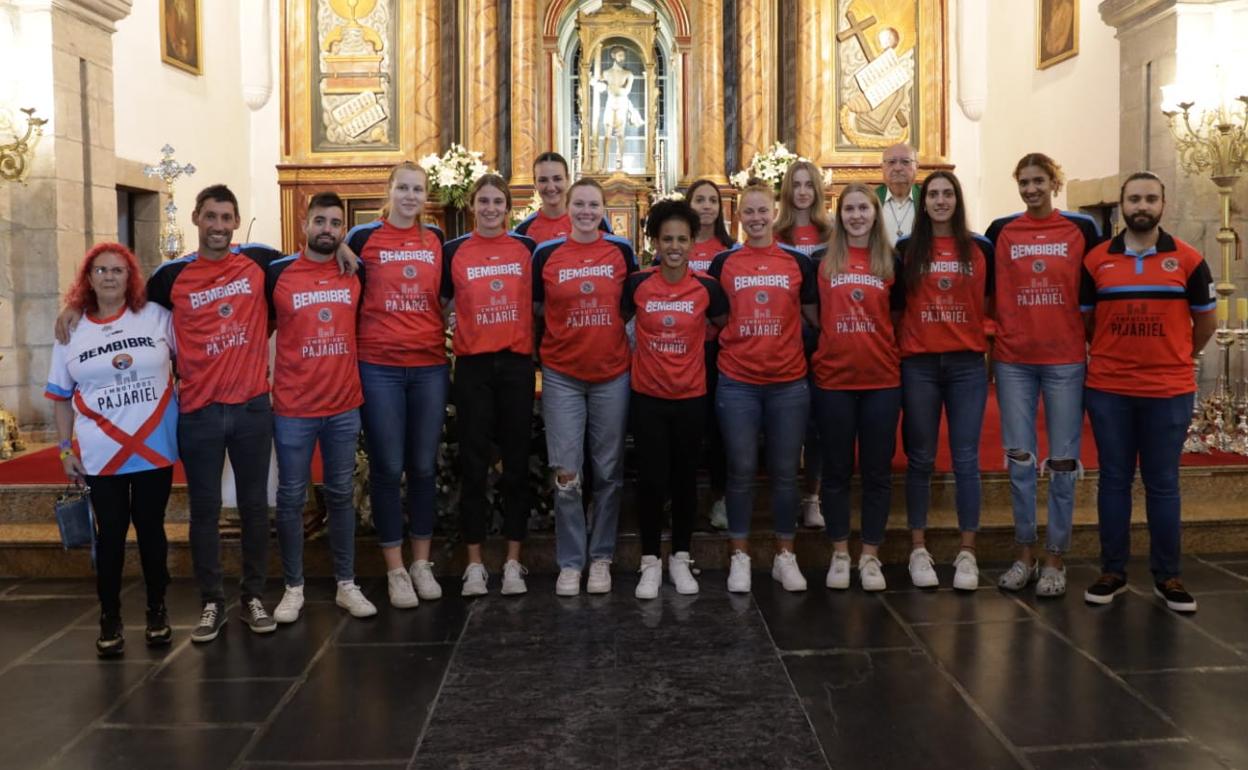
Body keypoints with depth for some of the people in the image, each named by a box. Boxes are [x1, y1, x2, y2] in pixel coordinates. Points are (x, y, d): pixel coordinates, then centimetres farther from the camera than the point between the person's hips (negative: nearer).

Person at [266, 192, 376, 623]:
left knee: (341, 495, 11)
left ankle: (346, 584, 21)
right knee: (291, 498, 6)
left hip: (344, 407, 2)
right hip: (292, 408, -2)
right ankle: (293, 588, 18)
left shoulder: (355, 275, 3)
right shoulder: (277, 274, -4)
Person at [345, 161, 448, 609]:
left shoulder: (437, 239, 10)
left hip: (430, 366, 3)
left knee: (424, 467, 8)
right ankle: (395, 570, 13)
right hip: (379, 367, -3)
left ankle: (422, 564, 21)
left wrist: (448, 340, 8)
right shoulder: (364, 237, 1)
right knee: (387, 468, 2)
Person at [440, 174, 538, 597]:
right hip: (473, 365, 0)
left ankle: (513, 561, 14)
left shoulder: (527, 249, 6)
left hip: (517, 364, 0)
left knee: (517, 462, 5)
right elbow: (439, 303, 12)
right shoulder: (453, 252, 5)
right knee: (473, 464, 3)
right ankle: (474, 563, 12)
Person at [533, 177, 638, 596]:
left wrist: (619, 335, 2)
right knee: (566, 472, -1)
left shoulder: (621, 251, 2)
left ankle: (601, 557, 21)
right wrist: (565, 326, -1)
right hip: (561, 376, -1)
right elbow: (536, 307, 10)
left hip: (612, 375, 1)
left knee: (609, 471, 8)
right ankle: (570, 562, 12)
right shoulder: (546, 254, 0)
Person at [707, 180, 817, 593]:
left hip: (789, 382, 1)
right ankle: (740, 556, 16)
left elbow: (814, 315, 12)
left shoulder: (798, 261, 5)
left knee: (785, 472, 8)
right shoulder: (724, 262, 4)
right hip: (737, 382, -1)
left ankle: (785, 555, 20)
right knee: (741, 471, 4)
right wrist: (723, 345, 2)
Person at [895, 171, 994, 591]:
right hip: (918, 364, 0)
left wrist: (993, 344, 3)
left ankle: (967, 553, 8)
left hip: (968, 363, 0)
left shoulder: (981, 249, 7)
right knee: (920, 459, 5)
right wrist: (898, 342, 2)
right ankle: (918, 550, 13)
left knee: (966, 459, 0)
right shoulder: (907, 250, 6)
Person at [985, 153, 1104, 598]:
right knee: (1020, 459, 6)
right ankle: (1025, 555, 16)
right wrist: (994, 330, 1)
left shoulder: (1082, 228, 3)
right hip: (1013, 360, 1)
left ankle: (1054, 560, 12)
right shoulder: (1001, 231, 6)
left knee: (1063, 461, 2)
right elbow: (986, 290, 10)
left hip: (1066, 360, -1)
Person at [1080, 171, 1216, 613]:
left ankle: (1167, 576, 14)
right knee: (1114, 480, 6)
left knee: (1163, 484, 5)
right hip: (1108, 390, 1)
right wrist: (1106, 356, 11)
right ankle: (1112, 572, 15)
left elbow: (1206, 321, 12)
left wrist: (1176, 357, 16)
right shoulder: (1096, 261, 3)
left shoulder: (1188, 260, 2)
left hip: (1169, 392, 0)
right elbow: (1083, 320, 12)